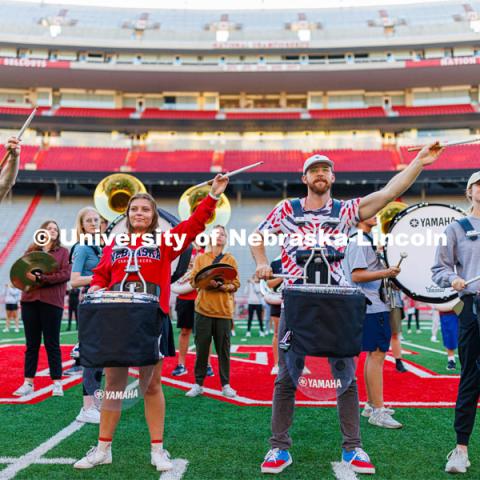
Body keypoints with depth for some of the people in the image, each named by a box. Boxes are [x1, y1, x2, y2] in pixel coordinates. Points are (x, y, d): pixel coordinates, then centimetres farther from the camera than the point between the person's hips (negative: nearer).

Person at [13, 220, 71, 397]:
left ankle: (57, 383, 7)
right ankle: (28, 382, 13)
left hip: (51, 302, -3)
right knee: (31, 344, 7)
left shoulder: (63, 252, 7)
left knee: (52, 343, 1)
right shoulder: (31, 250, 15)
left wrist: (41, 278, -14)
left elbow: (65, 274, -6)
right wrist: (27, 276, -11)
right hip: (30, 301, 3)